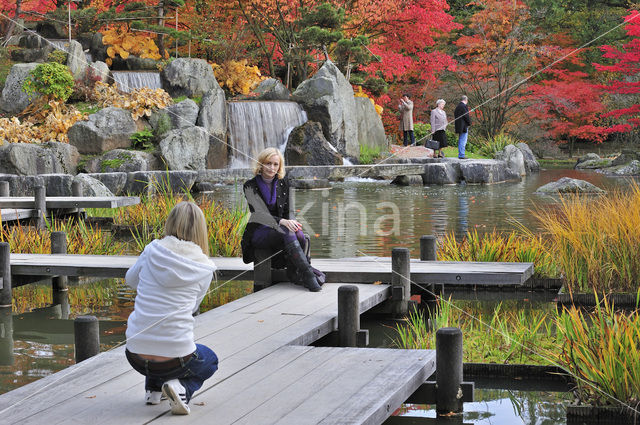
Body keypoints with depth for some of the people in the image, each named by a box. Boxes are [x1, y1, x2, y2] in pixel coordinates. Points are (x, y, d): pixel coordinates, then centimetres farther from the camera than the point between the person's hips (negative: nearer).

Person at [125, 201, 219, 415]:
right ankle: (181, 388, -1)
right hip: (174, 358, -3)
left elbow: (131, 280, 19)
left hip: (136, 356, 4)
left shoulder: (152, 251, -1)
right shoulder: (204, 268, -4)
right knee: (211, 361, 30)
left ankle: (153, 388, 27)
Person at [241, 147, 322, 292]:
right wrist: (282, 222, -33)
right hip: (259, 232, -4)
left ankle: (293, 273, -18)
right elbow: (260, 214, -16)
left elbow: (289, 210, 10)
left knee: (299, 235, -30)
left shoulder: (284, 183, 8)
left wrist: (292, 222, -15)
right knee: (287, 232, -34)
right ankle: (307, 274, -39)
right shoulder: (250, 186, -6)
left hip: (282, 228, 4)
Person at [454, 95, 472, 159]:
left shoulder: (457, 106, 13)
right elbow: (466, 116, -19)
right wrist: (469, 123, -4)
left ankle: (460, 154, 18)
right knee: (463, 141, -7)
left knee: (460, 141, 14)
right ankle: (461, 155, -8)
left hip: (459, 126, 9)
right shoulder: (464, 106, -15)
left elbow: (455, 115, 16)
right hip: (464, 126, -9)